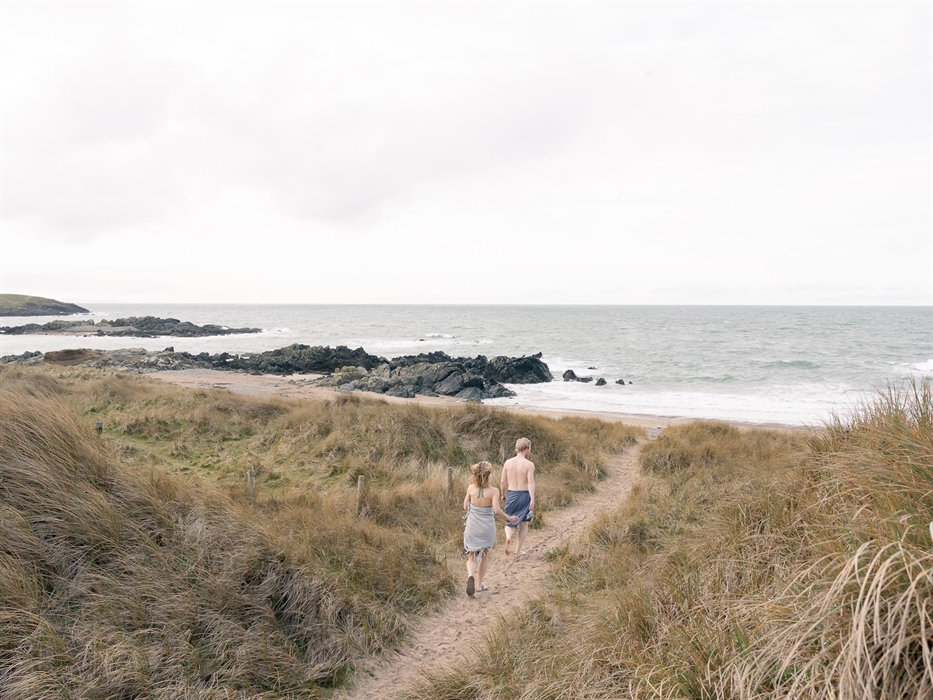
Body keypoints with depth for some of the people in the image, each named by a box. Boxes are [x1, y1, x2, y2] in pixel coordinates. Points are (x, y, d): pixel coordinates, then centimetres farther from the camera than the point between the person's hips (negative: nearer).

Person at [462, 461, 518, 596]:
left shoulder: (471, 488, -7)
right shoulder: (493, 491, -14)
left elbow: (465, 507, 1)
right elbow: (496, 510, -22)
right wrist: (509, 518, -7)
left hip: (472, 527, 1)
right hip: (487, 528, -1)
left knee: (471, 557, 11)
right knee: (484, 556, 22)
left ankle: (470, 575, -20)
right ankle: (479, 585, 27)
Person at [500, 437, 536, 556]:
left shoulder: (508, 462, 0)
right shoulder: (529, 464, -11)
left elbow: (503, 482, 3)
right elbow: (531, 482, -19)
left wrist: (503, 494, 18)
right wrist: (532, 500, -21)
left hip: (511, 494, 3)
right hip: (524, 495, -3)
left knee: (511, 522, 17)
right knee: (524, 524, 15)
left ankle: (508, 537, -14)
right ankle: (518, 550, 20)